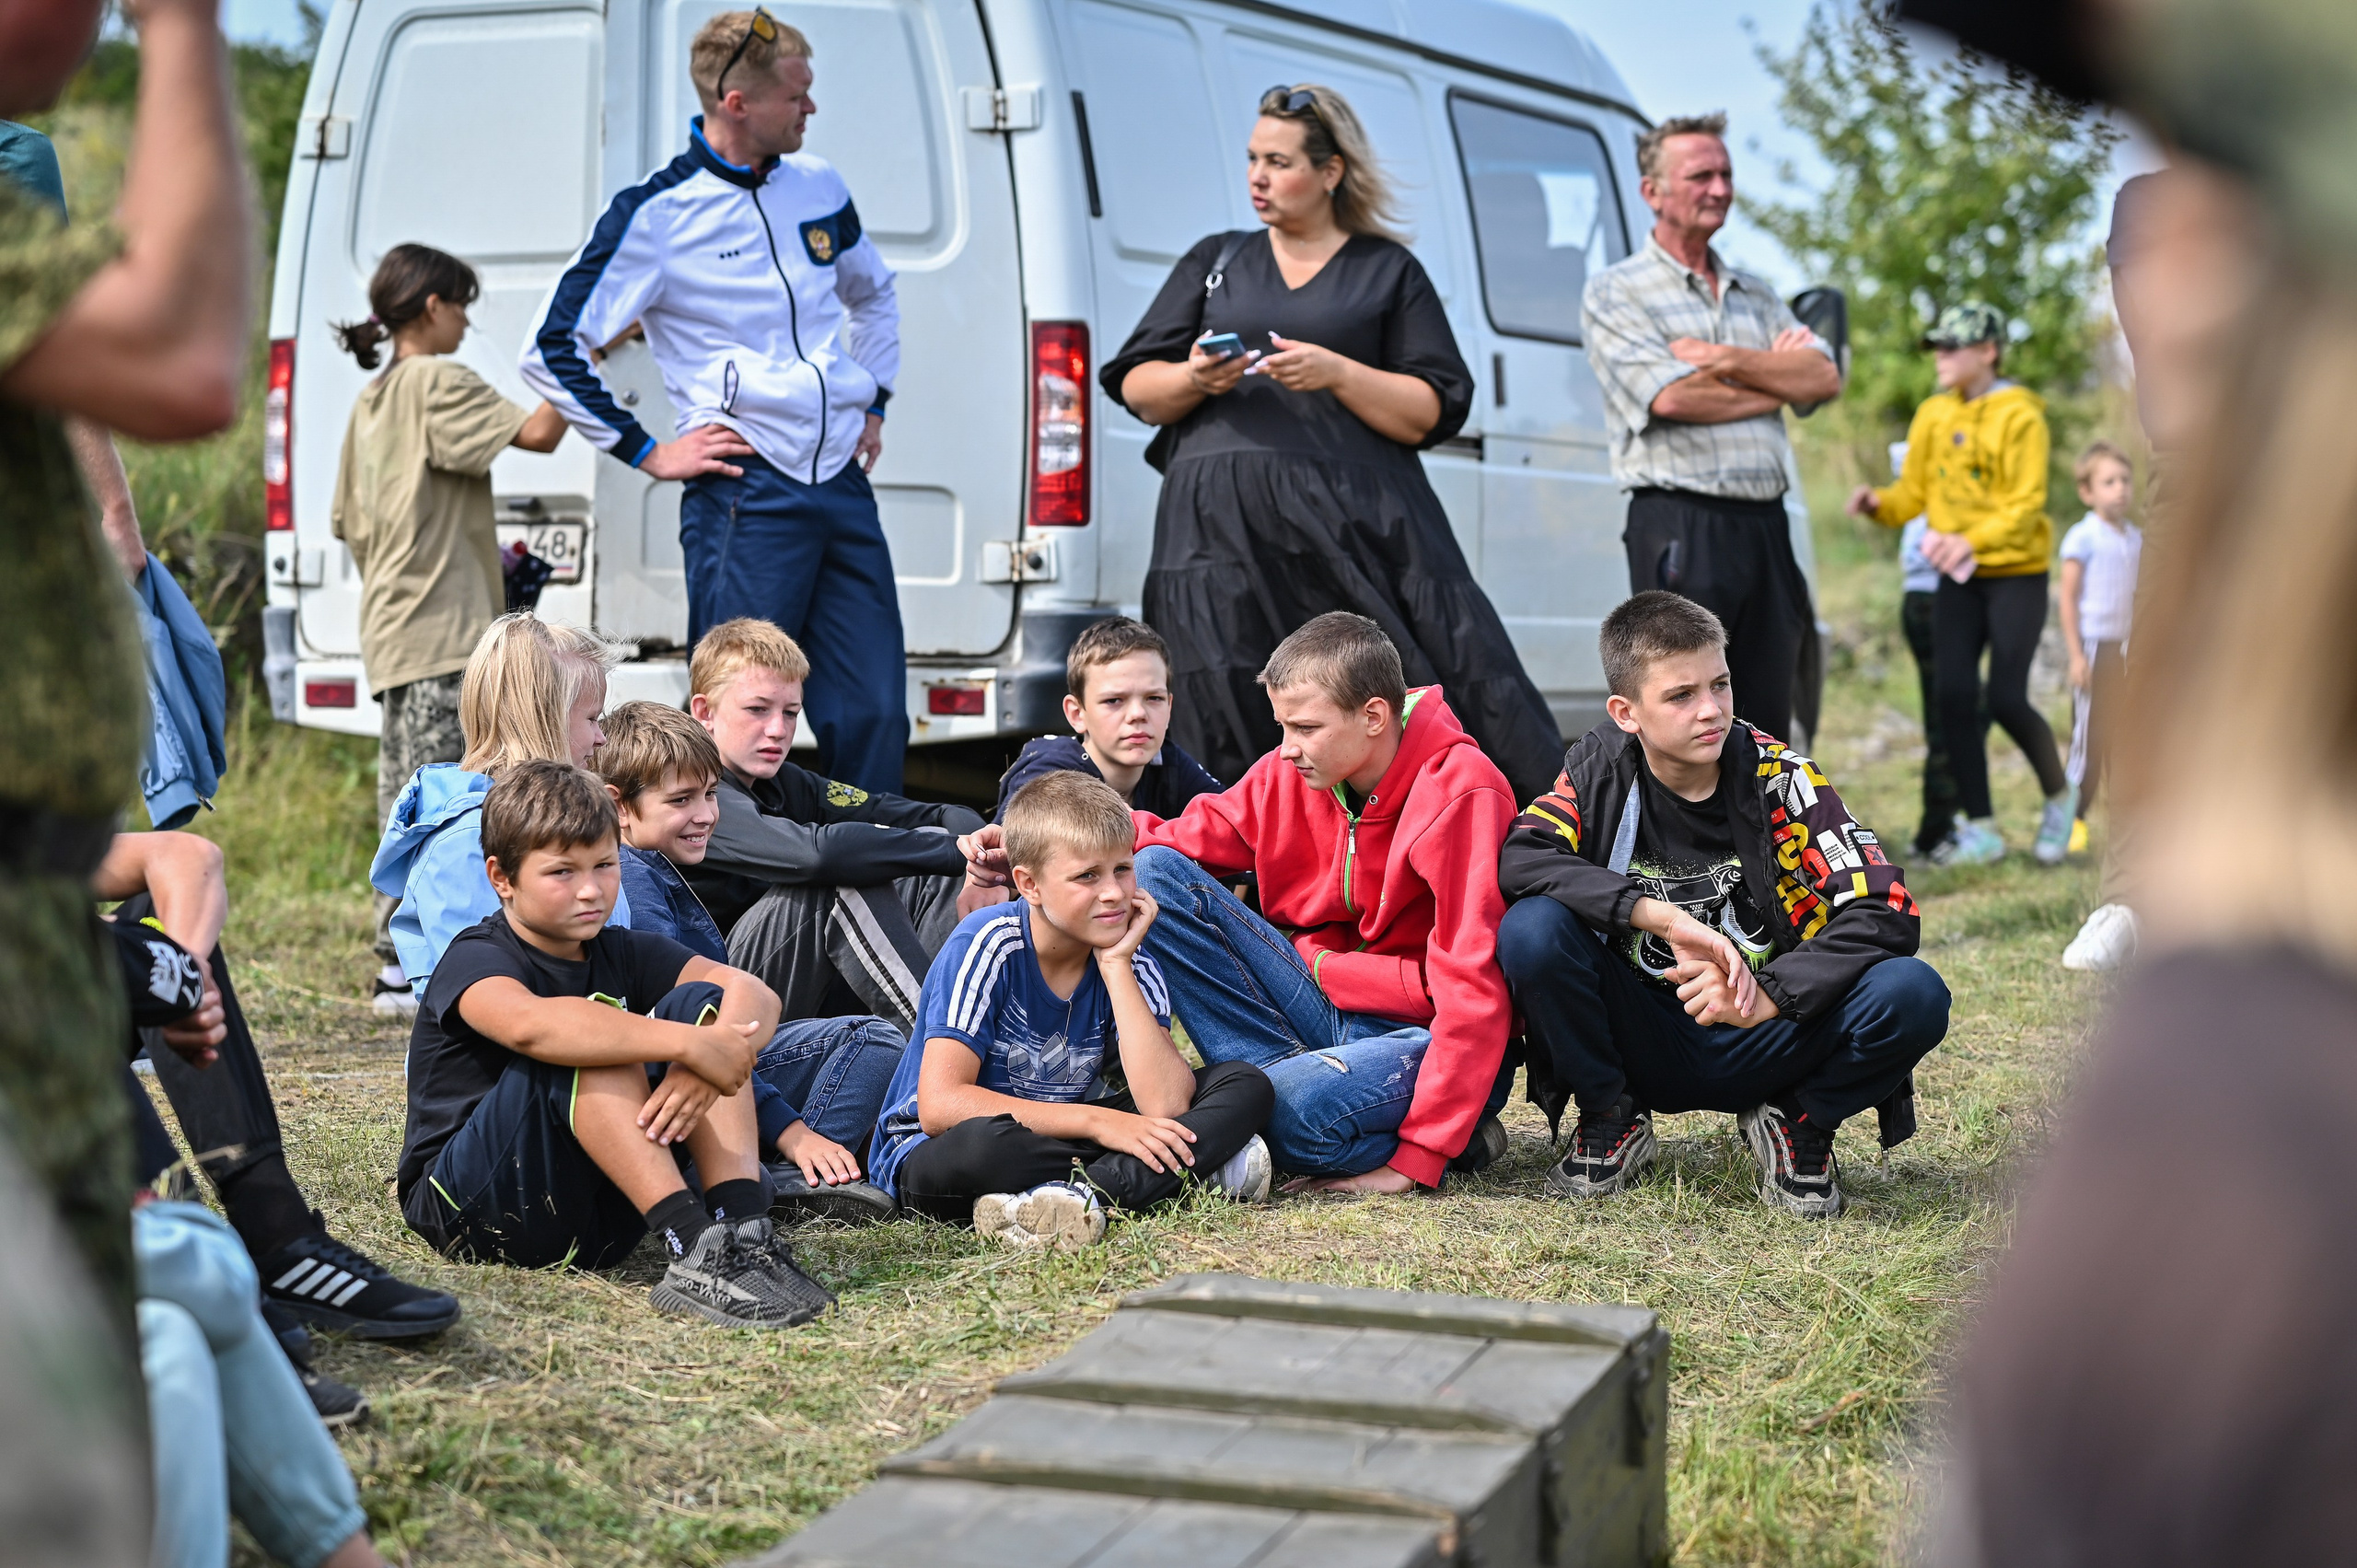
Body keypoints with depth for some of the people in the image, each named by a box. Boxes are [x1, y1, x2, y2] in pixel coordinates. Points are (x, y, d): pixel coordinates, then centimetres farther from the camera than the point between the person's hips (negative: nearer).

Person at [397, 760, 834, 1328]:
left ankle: (743, 1232, -24)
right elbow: (529, 1024, -39)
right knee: (584, 1036, -30)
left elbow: (756, 995, -9)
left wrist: (706, 1062, -31)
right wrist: (687, 1045, -41)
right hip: (473, 1214, -6)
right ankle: (695, 1253, -38)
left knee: (701, 1003, -7)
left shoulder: (620, 954, 7)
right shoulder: (475, 960, -13)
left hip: (598, 1223, 6)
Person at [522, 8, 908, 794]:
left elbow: (874, 295, 32)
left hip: (844, 486, 5)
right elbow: (553, 351, -4)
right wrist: (648, 454, -6)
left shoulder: (819, 185, 12)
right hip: (746, 493, -5)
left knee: (875, 714, 5)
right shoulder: (655, 214, -6)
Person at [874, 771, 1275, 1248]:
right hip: (931, 1154, -5)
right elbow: (940, 1105, -25)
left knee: (1245, 1086, -9)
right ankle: (1198, 1167, -27)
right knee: (982, 1143, -43)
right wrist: (1098, 1120, -25)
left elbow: (1165, 1105, -19)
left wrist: (1115, 964, -19)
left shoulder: (1133, 970, -3)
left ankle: (1086, 1192, -31)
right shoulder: (989, 945, -16)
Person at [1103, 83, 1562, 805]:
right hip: (1222, 523, 2)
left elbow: (1432, 414, 5)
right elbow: (1136, 387, 16)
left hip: (1358, 522, -2)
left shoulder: (1389, 272, 14)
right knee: (1231, 734, -5)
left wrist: (1339, 374, -10)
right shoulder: (1214, 263, 22)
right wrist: (1195, 380, -6)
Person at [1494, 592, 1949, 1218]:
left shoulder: (1777, 777, -9)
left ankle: (1798, 1125, 3)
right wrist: (1666, 919, -32)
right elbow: (1517, 859, -24)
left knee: (1913, 995, -28)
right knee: (1532, 927, -27)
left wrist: (1766, 996, -30)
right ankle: (1610, 1121, -1)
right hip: (1642, 1042, 1)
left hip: (1758, 1043, 0)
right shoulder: (1599, 768, -5)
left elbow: (1888, 911, -17)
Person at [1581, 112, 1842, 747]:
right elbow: (1672, 398, -13)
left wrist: (1722, 359, -8)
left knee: (1767, 729, 7)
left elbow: (1825, 378, 5)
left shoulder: (1756, 293, 20)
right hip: (1681, 527, -6)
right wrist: (1778, 376, -1)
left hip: (1765, 525, 6)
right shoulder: (1615, 292, 2)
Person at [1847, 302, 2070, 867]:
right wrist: (1878, 503, -14)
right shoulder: (1933, 414, 7)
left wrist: (1970, 540, -30)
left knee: (2006, 699, -11)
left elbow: (2026, 504, -15)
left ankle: (2058, 796, 17)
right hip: (1957, 580, 5)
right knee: (1955, 700, -3)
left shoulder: (2019, 415, -10)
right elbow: (1914, 492, 8)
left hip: (2015, 573, -5)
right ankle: (1980, 830, 5)